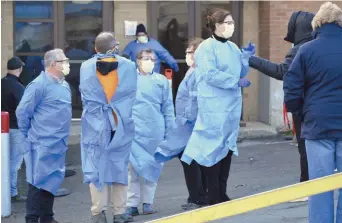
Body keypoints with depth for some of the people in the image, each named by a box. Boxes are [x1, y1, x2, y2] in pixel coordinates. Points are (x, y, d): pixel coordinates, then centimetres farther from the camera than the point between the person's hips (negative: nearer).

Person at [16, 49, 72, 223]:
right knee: (38, 182, -4)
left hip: (58, 144, 8)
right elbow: (22, 112, -13)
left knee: (51, 182, 13)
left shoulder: (64, 85, 12)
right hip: (43, 144, -8)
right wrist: (30, 135, -3)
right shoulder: (39, 85, -14)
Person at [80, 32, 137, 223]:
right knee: (120, 166, 7)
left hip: (95, 125, 0)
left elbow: (84, 96, 4)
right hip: (121, 124, 0)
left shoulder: (86, 67, -1)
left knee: (96, 166, 3)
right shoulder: (128, 66, -1)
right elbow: (132, 94, 3)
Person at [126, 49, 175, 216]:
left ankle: (147, 202, 15)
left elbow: (168, 108, 7)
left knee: (152, 167, 6)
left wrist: (170, 133, 4)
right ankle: (132, 204, 2)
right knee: (133, 167, -3)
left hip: (155, 131, 1)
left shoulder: (162, 81, 8)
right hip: (133, 131, -1)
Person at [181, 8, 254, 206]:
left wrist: (246, 57, 1)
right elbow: (210, 75, -19)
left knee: (228, 147, 10)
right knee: (215, 148, -5)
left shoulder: (233, 47, 13)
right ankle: (213, 197, 0)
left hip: (232, 104, 8)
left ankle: (222, 194, 17)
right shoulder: (207, 47, -10)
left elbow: (241, 73, 17)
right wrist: (237, 82, -16)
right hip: (214, 106, -7)